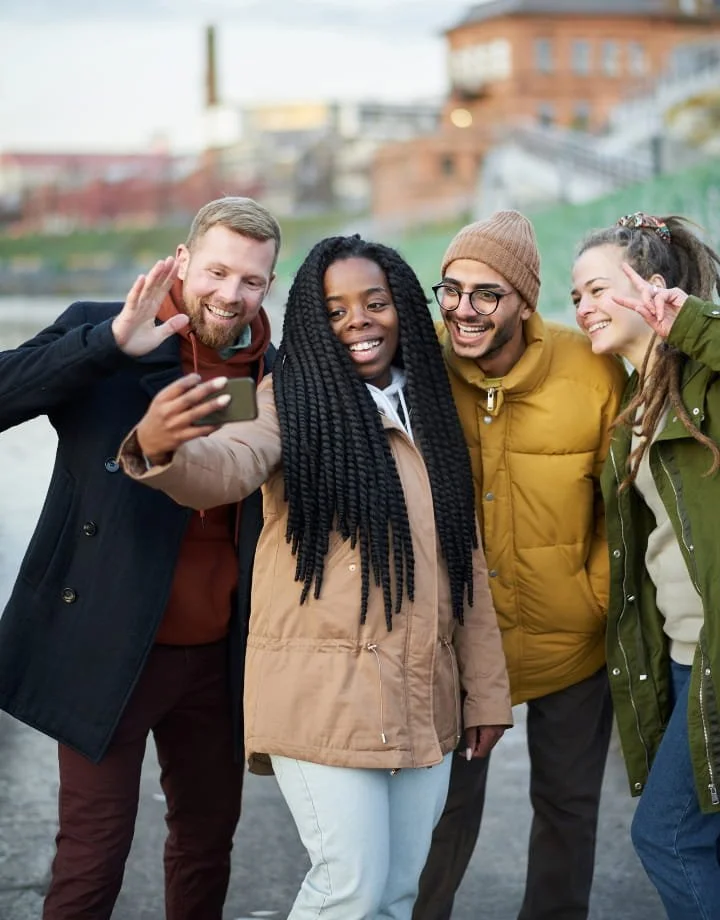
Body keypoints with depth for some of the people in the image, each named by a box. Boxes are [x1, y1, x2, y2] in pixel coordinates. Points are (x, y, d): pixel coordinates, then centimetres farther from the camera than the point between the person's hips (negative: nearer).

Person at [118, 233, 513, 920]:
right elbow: (226, 467, -26)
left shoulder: (430, 411, 11)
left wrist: (486, 692, 12)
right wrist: (159, 450, -49)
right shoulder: (292, 399, -4)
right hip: (324, 691, -5)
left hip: (423, 698, 6)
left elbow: (465, 557, 14)